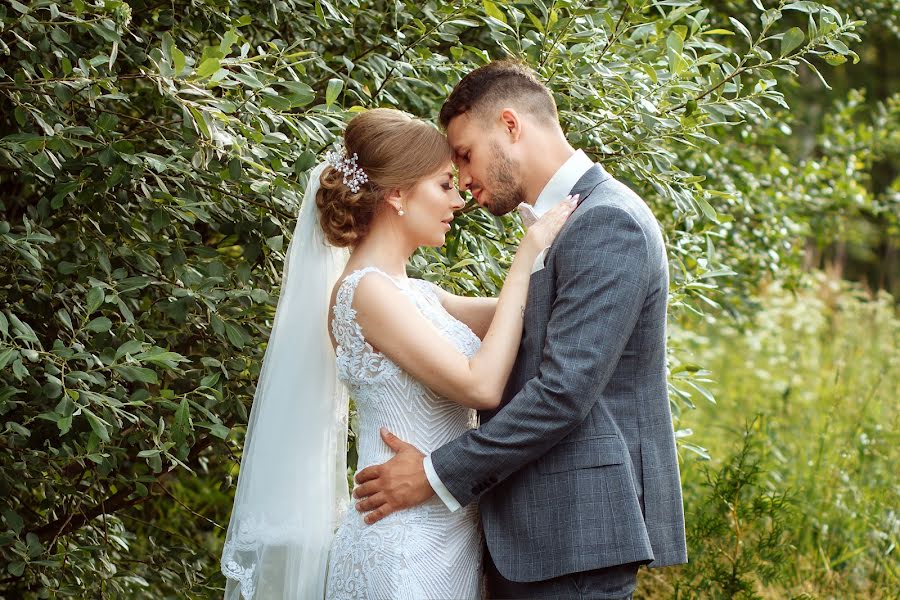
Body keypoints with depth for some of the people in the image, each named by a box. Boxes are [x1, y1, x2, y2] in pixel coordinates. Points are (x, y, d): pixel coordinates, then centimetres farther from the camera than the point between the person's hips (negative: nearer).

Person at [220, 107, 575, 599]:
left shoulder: (412, 293, 12)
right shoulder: (367, 291, -15)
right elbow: (482, 386, -20)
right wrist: (527, 258, -15)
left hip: (449, 537, 9)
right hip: (405, 550, -9)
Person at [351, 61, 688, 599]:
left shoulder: (607, 223, -15)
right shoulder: (564, 222, 17)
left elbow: (564, 391, -21)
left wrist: (437, 475, -16)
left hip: (576, 534, -9)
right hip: (539, 531, 9)